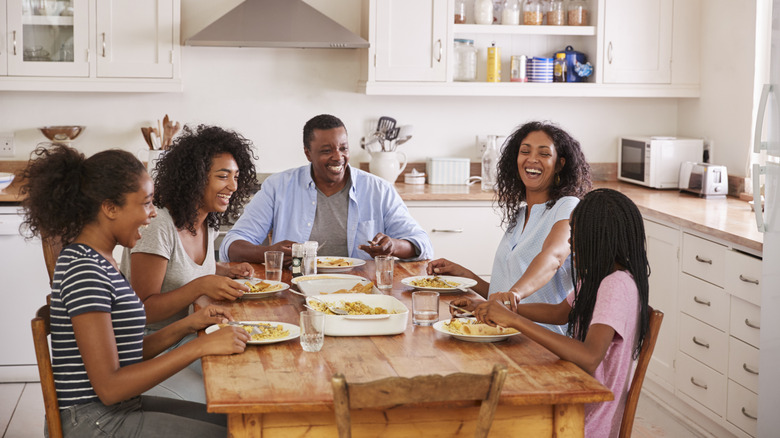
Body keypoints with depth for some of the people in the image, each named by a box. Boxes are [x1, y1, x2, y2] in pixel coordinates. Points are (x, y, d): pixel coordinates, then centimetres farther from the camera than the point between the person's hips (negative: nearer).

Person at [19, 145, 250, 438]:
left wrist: (188, 325, 2)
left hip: (119, 410, 10)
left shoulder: (97, 260, 10)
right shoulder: (84, 270, -21)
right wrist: (201, 346, -24)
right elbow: (110, 386, -24)